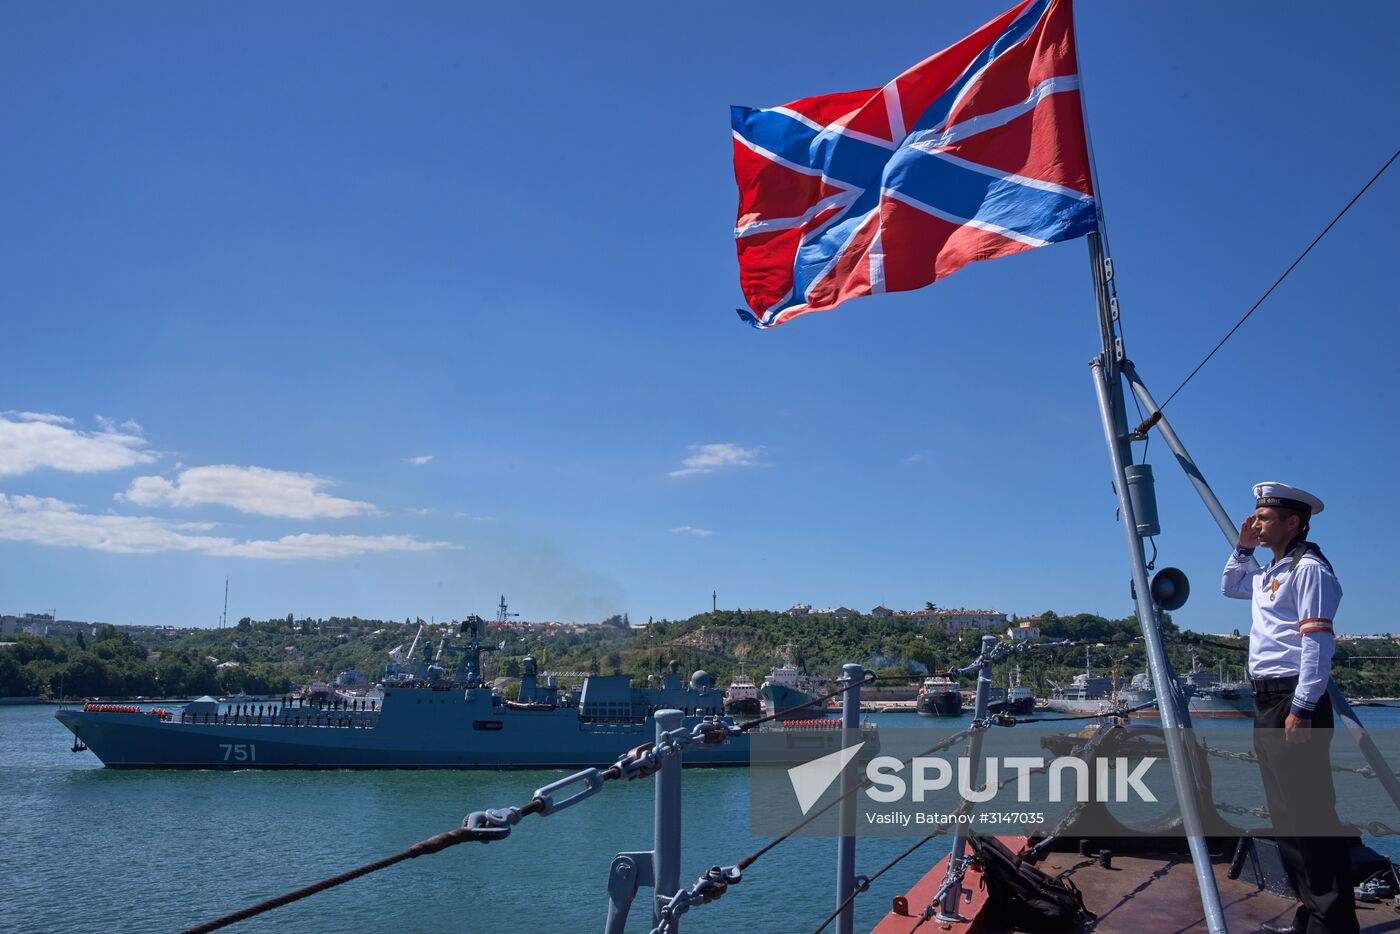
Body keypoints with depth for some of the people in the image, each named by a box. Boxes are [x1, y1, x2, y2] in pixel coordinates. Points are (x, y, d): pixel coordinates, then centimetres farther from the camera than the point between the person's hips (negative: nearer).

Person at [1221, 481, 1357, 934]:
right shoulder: (1271, 573, 18)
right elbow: (1229, 587, 38)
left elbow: (1317, 643, -18)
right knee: (1287, 813, 12)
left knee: (1309, 812, -11)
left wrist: (1301, 708, -22)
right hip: (1267, 700, 10)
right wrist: (1242, 548, 23)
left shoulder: (1309, 569, -10)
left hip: (1294, 700, -10)